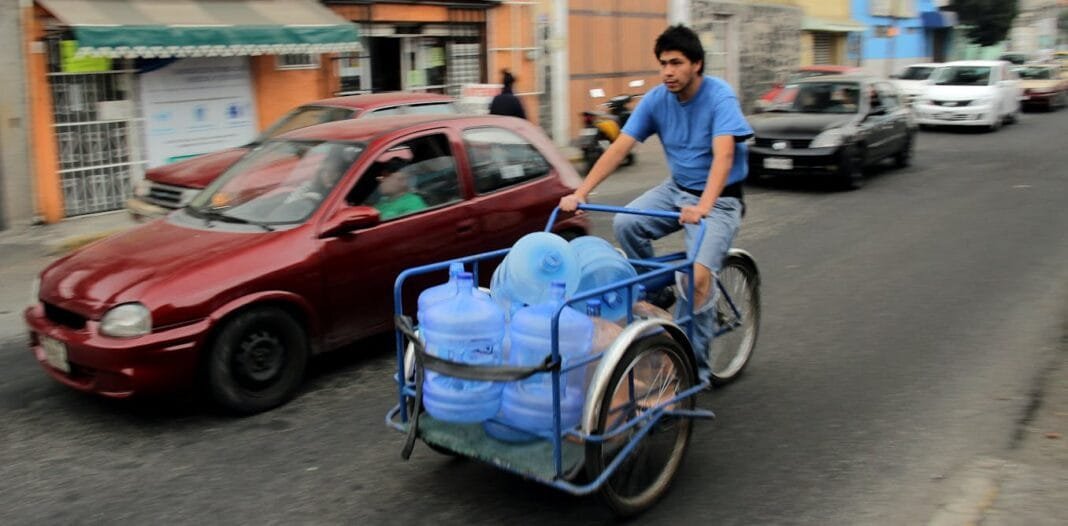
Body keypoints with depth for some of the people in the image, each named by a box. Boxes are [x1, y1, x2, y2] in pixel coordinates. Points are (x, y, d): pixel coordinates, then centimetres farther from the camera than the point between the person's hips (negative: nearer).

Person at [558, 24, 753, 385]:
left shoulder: (719, 98, -20)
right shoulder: (657, 99, -6)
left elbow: (723, 155, -35)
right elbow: (619, 148, -11)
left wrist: (703, 206, -52)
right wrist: (580, 193, -22)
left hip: (719, 199, -5)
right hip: (677, 188, 5)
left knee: (698, 277, -23)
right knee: (625, 223, -21)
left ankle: (695, 369, -7)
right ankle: (656, 291, 5)